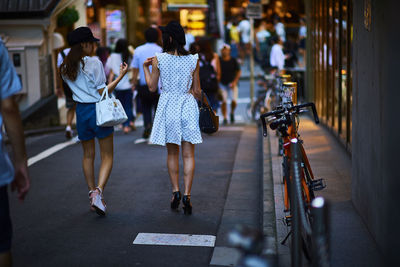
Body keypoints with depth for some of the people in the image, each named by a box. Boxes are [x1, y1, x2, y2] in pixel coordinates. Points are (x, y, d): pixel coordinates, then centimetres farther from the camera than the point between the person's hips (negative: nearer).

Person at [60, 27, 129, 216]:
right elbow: (103, 92, -14)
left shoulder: (66, 68, 4)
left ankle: (92, 192, 20)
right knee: (107, 156, 3)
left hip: (81, 111, 5)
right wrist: (121, 76, -10)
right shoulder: (94, 63, -13)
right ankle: (98, 191, -14)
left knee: (88, 155, 18)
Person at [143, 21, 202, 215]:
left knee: (172, 152, 15)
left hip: (168, 107, 0)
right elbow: (197, 92, 1)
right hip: (188, 107, 0)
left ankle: (175, 191, 11)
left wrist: (146, 67, 16)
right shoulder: (193, 60, -3)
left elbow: (152, 87, 2)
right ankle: (187, 194, -4)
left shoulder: (158, 59, -6)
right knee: (188, 154, 4)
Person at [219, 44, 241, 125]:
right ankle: (225, 118, 4)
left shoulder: (233, 60, 3)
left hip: (232, 84, 0)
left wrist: (235, 82, -6)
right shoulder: (219, 60, 1)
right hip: (222, 84, 0)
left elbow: (238, 72, 6)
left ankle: (232, 113, 18)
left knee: (234, 101, -11)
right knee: (223, 101, -8)